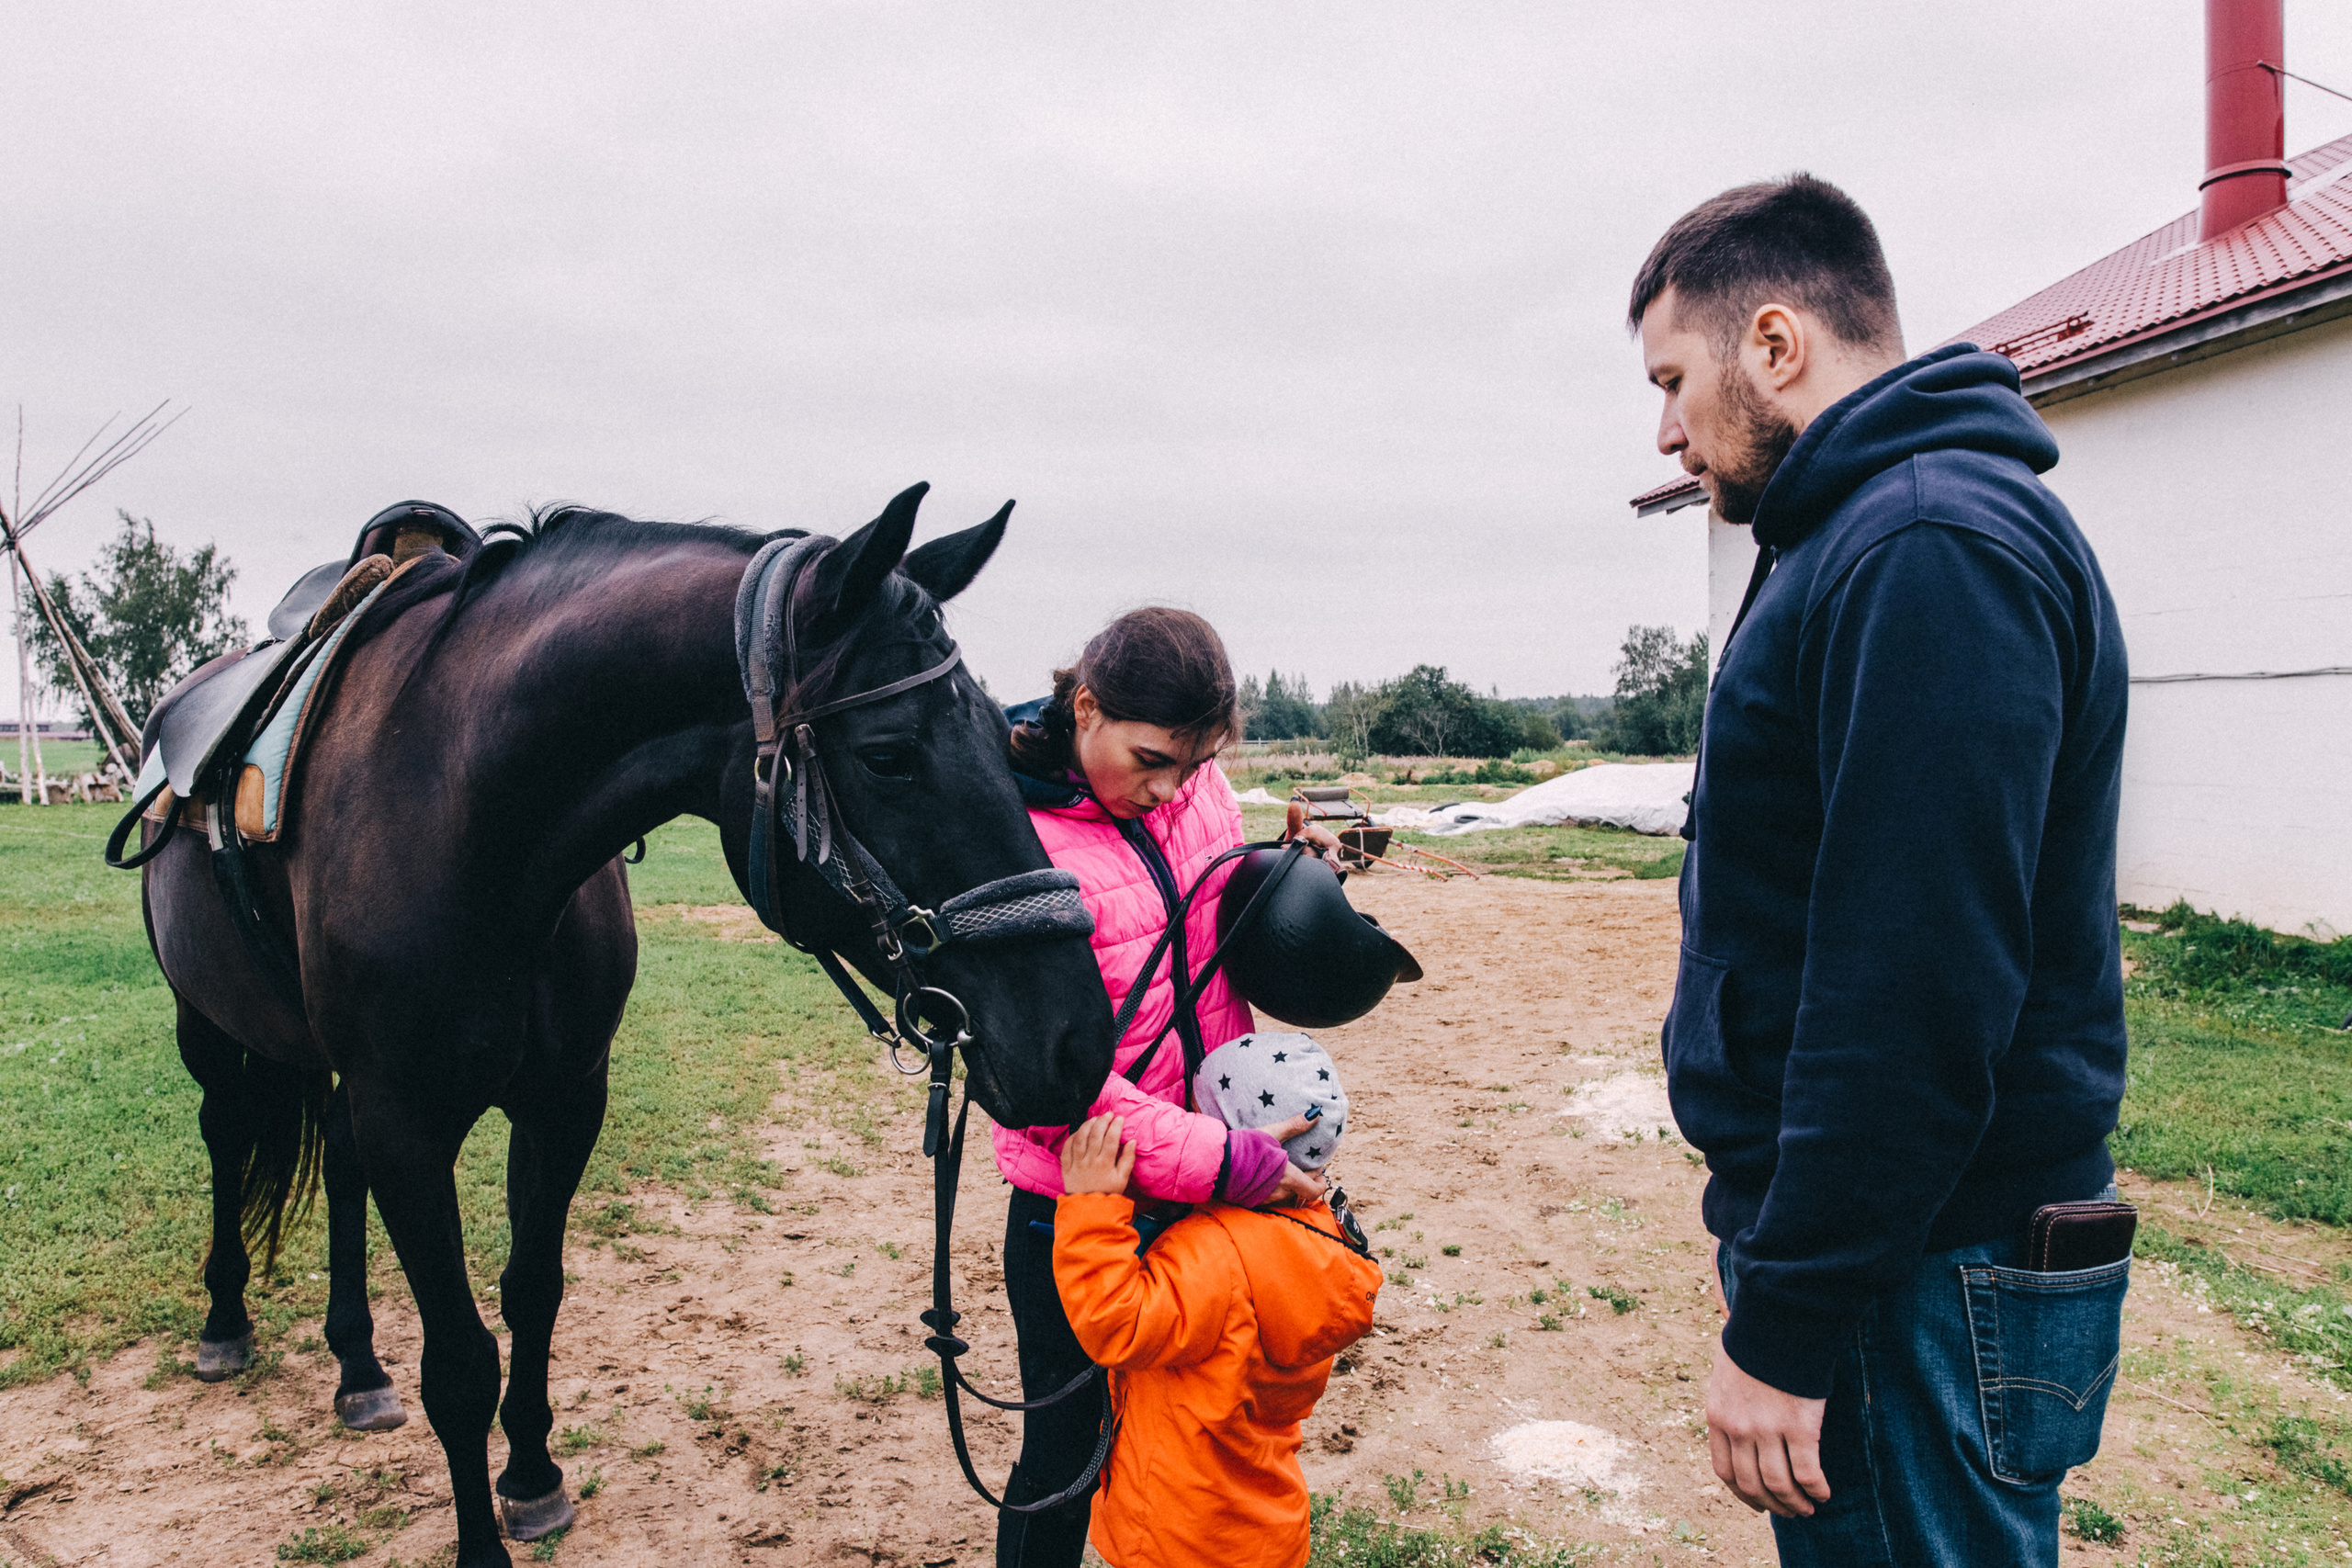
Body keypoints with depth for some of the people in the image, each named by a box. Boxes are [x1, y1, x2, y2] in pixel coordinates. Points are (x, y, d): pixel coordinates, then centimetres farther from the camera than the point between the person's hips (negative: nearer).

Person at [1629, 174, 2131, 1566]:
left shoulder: (1935, 551, -19)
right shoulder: (1871, 536, 14)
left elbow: (1915, 998, -26)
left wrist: (1784, 1332, -20)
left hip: (1926, 1294, -10)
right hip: (1870, 1246, 10)